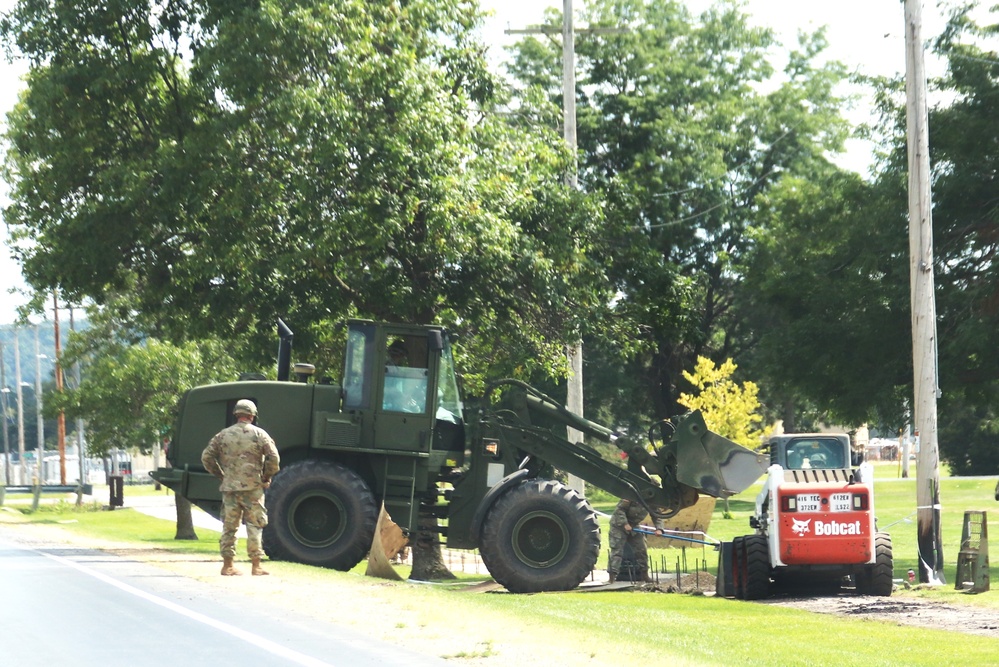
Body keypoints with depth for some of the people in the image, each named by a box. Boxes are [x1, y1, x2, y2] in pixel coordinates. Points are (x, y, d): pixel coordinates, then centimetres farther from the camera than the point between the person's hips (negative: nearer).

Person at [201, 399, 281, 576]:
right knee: (254, 526, 2)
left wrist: (220, 474, 15)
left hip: (229, 487, 3)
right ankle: (256, 566, 0)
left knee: (229, 526, 9)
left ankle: (227, 566, 11)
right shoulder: (258, 434, -1)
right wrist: (266, 478, 4)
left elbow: (206, 457, 6)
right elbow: (273, 458, -9)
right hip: (252, 487, -3)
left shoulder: (223, 435, 7)